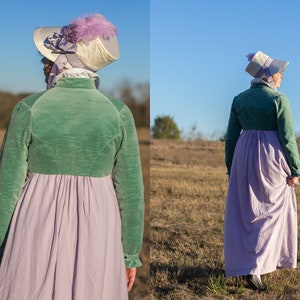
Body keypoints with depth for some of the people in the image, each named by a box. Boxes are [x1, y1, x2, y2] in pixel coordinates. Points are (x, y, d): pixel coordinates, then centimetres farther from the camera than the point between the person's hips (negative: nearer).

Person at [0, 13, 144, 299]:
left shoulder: (28, 109, -11)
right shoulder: (118, 113, -8)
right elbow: (131, 192, -5)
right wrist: (131, 254, 6)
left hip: (38, 234, 0)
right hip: (94, 238, 1)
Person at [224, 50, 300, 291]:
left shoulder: (239, 99, 5)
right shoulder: (279, 100, -9)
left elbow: (231, 137, 7)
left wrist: (231, 169, 14)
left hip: (244, 155, 5)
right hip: (271, 156, -4)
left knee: (243, 211, 12)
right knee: (272, 211, 6)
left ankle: (238, 262, 18)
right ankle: (254, 268, -1)